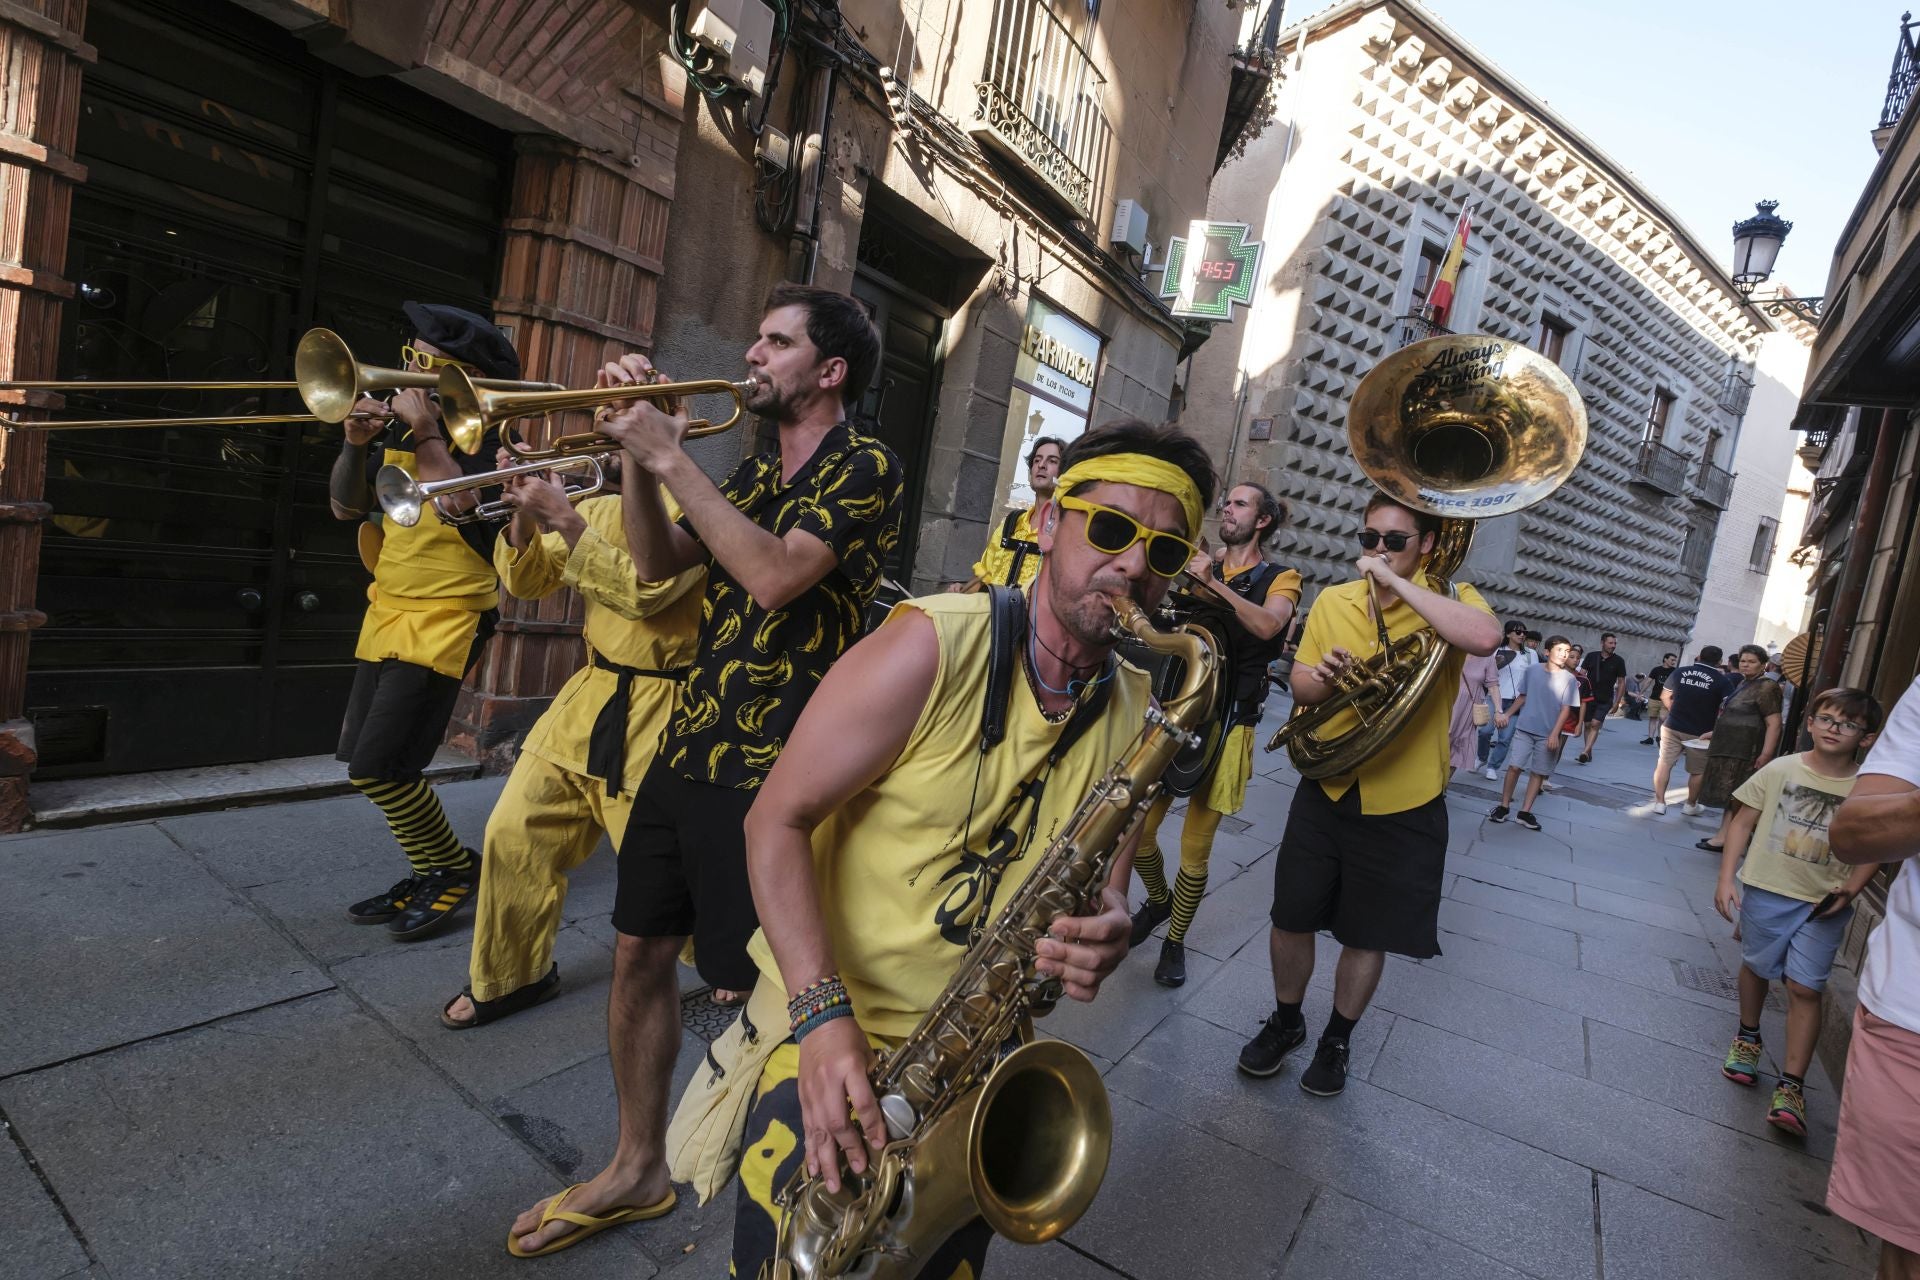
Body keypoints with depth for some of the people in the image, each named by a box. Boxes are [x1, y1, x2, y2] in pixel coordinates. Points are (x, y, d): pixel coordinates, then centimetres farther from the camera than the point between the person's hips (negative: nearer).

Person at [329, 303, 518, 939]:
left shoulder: (481, 437, -10)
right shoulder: (398, 428, 11)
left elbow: (458, 506, -27)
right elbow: (346, 506, 10)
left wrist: (427, 432, -21)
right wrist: (355, 444, -6)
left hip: (445, 620, -8)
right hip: (386, 613, 9)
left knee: (378, 768, -12)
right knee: (366, 762, 13)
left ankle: (455, 868, 9)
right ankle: (430, 873, 27)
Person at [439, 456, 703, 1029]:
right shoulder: (600, 508, 12)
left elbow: (644, 590, -22)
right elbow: (528, 581, 9)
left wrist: (563, 519, -21)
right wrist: (524, 510, -7)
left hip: (656, 715, -7)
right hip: (587, 697, 7)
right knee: (514, 835, 7)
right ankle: (512, 976, 29)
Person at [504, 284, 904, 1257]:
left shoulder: (865, 467, -9)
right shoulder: (756, 472, 15)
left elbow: (775, 576, -25)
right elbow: (656, 563, 11)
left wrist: (670, 456, -18)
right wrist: (638, 453, -1)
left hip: (771, 771, -8)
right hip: (687, 743, 8)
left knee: (754, 994, 3)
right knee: (639, 955, 15)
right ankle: (639, 1169, 37)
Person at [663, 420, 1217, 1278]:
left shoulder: (1137, 717, -2)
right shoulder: (935, 645, -19)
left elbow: (1104, 882, 6)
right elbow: (777, 819, -16)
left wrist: (1105, 934, -19)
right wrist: (821, 1011, -26)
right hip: (831, 1041, -4)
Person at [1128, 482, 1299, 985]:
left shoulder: (1279, 578, 3)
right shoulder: (1198, 566, 14)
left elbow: (1268, 625, -19)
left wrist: (1213, 584, -23)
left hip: (1225, 724, -3)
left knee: (1195, 848, 2)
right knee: (1137, 830, 2)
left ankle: (1175, 940, 25)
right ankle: (1157, 901, 33)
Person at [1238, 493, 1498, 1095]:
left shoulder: (1449, 598, -7)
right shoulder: (1332, 602, 2)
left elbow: (1486, 637, -31)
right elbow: (1301, 688, 5)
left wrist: (1395, 582, -27)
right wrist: (1322, 677, -19)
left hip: (1404, 807, -2)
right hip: (1325, 791, 3)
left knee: (1368, 935, 13)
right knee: (1291, 918, 10)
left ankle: (1336, 1040, 36)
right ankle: (1285, 1021, 36)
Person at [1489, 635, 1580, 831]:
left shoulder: (1569, 679, -3)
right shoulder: (1532, 671, 2)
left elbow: (1566, 709, -6)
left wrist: (1555, 734, -13)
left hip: (1548, 734, 0)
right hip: (1524, 728, 0)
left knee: (1539, 772, 5)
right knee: (1514, 766, -3)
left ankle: (1525, 812, 10)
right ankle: (1504, 806, 7)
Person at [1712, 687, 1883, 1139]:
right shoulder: (1780, 770, -7)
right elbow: (1743, 822, -2)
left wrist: (1851, 887, -12)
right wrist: (1726, 878, -7)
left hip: (1823, 904, 0)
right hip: (1766, 890, 0)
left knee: (1805, 989, -1)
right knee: (1756, 967, 17)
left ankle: (1791, 1086, 7)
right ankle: (1748, 1037, 41)